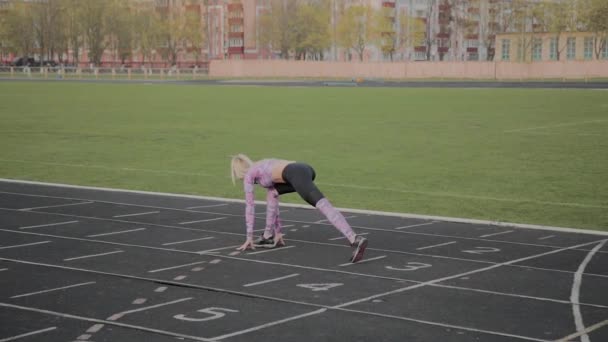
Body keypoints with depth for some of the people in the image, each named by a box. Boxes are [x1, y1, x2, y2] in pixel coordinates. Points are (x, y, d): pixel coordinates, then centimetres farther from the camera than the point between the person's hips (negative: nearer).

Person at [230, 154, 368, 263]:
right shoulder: (264, 169, 41)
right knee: (272, 192, 32)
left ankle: (356, 240, -44)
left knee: (324, 206, -25)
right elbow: (272, 200, 44)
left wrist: (249, 237, 26)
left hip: (297, 174, -9)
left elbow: (250, 207, 20)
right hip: (306, 169, 9)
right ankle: (268, 236, 34)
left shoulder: (248, 175, 20)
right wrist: (277, 232, 46)